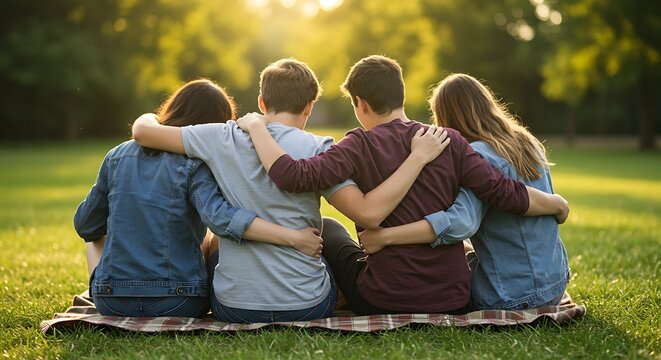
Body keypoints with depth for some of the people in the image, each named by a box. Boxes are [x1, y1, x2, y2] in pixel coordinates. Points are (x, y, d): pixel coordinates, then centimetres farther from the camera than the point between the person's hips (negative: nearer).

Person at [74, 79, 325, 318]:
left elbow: (85, 225, 12)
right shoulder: (195, 165, -11)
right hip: (178, 304, -3)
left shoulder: (117, 156, 3)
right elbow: (220, 217, -30)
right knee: (213, 241, 26)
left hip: (111, 303, 3)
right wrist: (294, 238, -32)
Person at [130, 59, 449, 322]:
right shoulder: (317, 149, -12)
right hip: (306, 306, -2)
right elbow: (369, 213, -20)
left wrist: (148, 117, 23)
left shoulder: (223, 138, -5)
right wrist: (418, 158, -14)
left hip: (232, 306, 2)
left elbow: (143, 132, 0)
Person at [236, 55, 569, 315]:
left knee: (327, 229, 25)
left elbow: (295, 177, -25)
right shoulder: (449, 141, -5)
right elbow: (504, 194, -10)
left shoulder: (361, 145, -13)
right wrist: (557, 205, 7)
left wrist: (256, 126, -11)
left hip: (385, 303, -2)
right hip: (454, 301, 2)